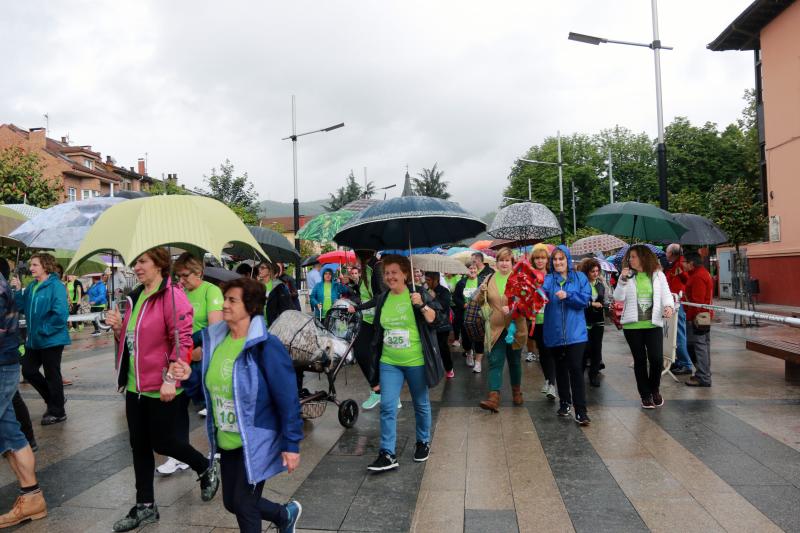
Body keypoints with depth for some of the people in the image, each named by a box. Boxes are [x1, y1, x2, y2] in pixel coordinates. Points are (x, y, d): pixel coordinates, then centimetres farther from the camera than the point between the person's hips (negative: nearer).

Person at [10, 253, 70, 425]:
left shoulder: (56, 286, -16)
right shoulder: (32, 287, 9)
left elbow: (60, 314, -23)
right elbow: (22, 308, 9)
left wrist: (43, 330, -18)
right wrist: (17, 291, -4)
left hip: (52, 339, -8)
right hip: (34, 340, 8)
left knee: (52, 375, 3)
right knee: (28, 371, 14)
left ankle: (57, 412, 19)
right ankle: (53, 399, 33)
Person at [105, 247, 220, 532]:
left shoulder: (172, 296, -16)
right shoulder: (135, 297, 11)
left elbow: (182, 341, -21)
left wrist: (170, 379, -23)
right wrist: (118, 327, 0)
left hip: (161, 388, -8)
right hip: (135, 385, 8)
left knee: (163, 442, 3)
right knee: (139, 445, 14)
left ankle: (207, 469, 30)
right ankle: (145, 506, 28)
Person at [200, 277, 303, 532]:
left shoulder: (266, 346, -21)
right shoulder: (215, 340, -1)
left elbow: (287, 400, -19)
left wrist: (291, 444, -18)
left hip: (256, 441, -7)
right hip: (227, 441, 7)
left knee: (243, 504, 2)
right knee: (232, 502, 19)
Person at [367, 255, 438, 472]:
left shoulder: (418, 293, -7)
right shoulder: (382, 299, 7)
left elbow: (433, 320, -10)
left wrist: (422, 305, -27)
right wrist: (376, 355, 18)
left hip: (415, 361, -3)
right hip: (389, 362, 3)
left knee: (421, 404, 13)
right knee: (387, 406, -5)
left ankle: (423, 442, 34)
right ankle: (387, 454, -1)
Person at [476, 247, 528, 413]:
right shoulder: (489, 279, 4)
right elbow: (480, 302, 9)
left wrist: (513, 307, -28)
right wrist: (481, 291, -12)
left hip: (515, 327, -1)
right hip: (495, 328, 1)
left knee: (514, 361, 15)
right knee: (495, 362, -7)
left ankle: (516, 392, 35)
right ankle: (494, 398, -13)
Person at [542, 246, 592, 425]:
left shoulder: (579, 277, 4)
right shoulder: (548, 279, 4)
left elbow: (585, 299, -7)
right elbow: (541, 293, -15)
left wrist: (568, 295, -20)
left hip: (575, 332, -2)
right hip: (554, 333, 2)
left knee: (576, 370, -8)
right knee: (560, 369, 14)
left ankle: (581, 411, -3)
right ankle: (564, 403, 30)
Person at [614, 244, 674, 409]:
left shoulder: (658, 275, 4)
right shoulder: (627, 275, 4)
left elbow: (666, 294, 3)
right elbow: (618, 298, -3)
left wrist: (669, 306, -17)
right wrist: (623, 280, -15)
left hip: (654, 324, 0)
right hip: (632, 325, 1)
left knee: (657, 359, -7)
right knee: (640, 360, 7)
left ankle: (654, 389, 20)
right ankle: (645, 395, 20)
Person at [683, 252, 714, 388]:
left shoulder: (698, 277, -18)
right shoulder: (704, 273, 16)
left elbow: (696, 300, -23)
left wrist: (690, 316, -20)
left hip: (697, 316, -11)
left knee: (698, 346, -6)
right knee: (704, 345, 16)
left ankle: (703, 378, -2)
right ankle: (705, 375, 26)